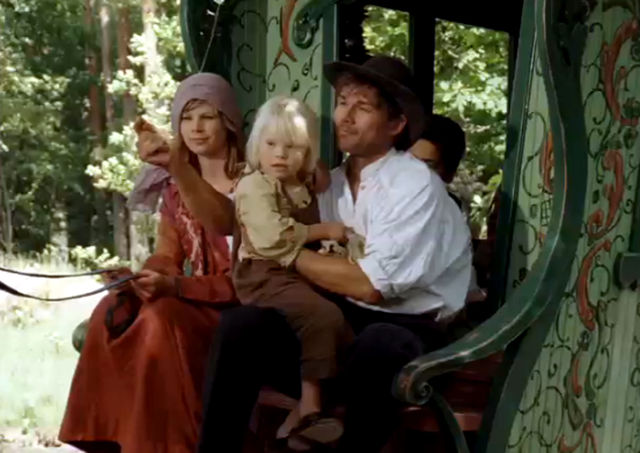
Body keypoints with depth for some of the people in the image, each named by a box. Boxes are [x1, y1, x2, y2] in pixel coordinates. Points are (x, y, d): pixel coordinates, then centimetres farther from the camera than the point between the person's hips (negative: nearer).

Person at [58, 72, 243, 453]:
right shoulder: (174, 185, 11)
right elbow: (168, 257, 7)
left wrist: (173, 286, -27)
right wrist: (140, 277, -18)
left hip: (237, 307, -6)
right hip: (189, 299, 6)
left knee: (158, 319, -32)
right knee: (113, 312, -22)